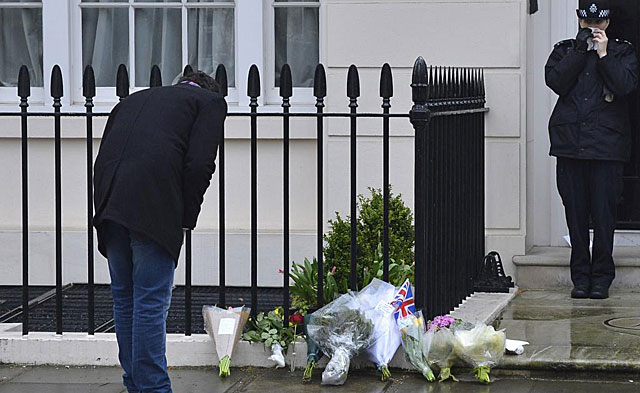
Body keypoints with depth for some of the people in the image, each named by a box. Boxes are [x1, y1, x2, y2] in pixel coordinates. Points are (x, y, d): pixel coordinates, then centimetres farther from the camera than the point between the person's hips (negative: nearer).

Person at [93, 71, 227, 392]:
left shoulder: (132, 100, 30)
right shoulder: (210, 101, 13)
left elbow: (102, 160, 20)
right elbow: (198, 164, -3)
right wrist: (185, 219, 2)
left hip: (109, 205, 6)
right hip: (154, 208, -6)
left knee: (124, 299, 16)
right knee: (151, 303, -2)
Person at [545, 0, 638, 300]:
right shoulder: (565, 50, 13)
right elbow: (555, 81, -5)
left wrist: (603, 55, -9)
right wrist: (580, 50, -6)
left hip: (607, 146, -2)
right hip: (570, 144, 2)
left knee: (604, 213, -3)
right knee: (575, 213, 4)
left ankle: (601, 276, 6)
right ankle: (580, 277, 12)